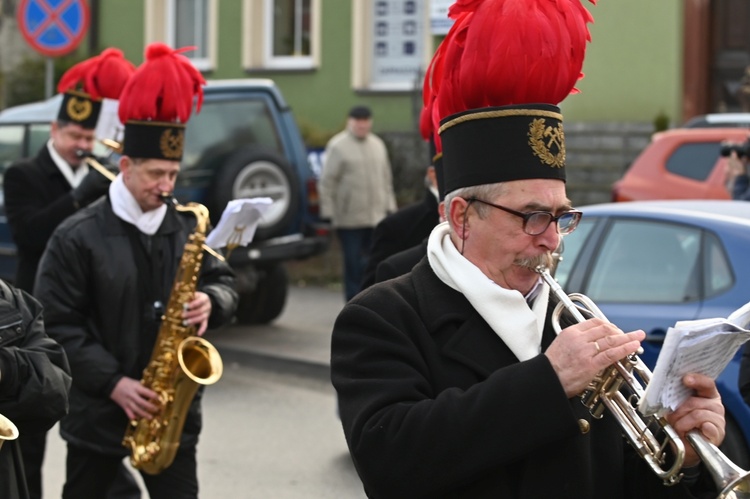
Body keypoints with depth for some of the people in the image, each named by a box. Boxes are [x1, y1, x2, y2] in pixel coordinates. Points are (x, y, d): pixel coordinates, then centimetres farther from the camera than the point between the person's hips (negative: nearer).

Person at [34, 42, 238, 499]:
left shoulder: (188, 228, 4)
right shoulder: (77, 237, -9)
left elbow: (224, 283, 13)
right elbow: (57, 323, -10)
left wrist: (210, 303, -12)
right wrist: (114, 382, -17)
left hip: (173, 411, 3)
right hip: (98, 412, -2)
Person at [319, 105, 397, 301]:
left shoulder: (377, 145, 14)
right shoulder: (338, 146, -4)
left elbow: (386, 179, 20)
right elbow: (327, 182, -5)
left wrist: (390, 206, 15)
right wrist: (328, 212, -9)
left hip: (377, 217, 5)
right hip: (350, 219, -5)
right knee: (353, 264, -2)